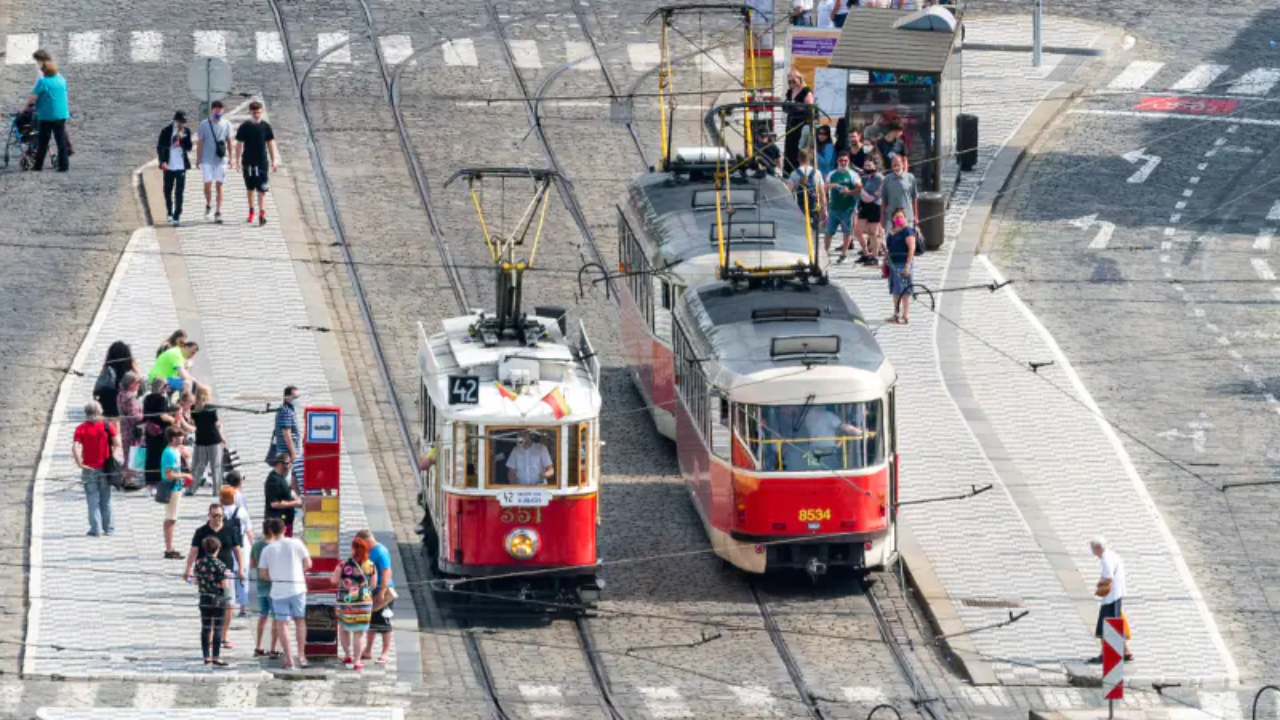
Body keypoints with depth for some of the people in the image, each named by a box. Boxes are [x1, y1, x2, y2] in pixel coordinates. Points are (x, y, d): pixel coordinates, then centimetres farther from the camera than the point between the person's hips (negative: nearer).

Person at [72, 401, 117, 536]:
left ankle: (95, 529, 4)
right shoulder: (106, 426, -4)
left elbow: (75, 448, -19)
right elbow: (117, 443, -6)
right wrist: (111, 457, 5)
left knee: (93, 500, 5)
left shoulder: (81, 429, -8)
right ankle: (108, 527, 19)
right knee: (106, 499, 13)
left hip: (89, 469, -1)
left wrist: (80, 464, -11)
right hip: (105, 467, 1)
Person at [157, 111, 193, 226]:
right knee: (168, 191, 13)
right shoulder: (167, 131, -3)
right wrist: (163, 162, -11)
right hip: (169, 166, 0)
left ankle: (177, 216, -8)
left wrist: (182, 139, -16)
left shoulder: (186, 131, 3)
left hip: (181, 166, 0)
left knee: (179, 193, -7)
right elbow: (159, 147, 0)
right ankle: (169, 212, 35)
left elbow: (188, 148, 1)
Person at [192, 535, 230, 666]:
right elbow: (224, 585, -16)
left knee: (205, 629, 10)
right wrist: (226, 576, 4)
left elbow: (196, 582, 6)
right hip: (218, 600, -4)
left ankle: (206, 656, 12)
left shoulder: (199, 564, 0)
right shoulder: (220, 565, -15)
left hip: (204, 599, 4)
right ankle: (216, 657, 0)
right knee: (217, 629, 1)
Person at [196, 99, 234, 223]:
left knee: (219, 185, 1)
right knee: (208, 184, -7)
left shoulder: (226, 124, 4)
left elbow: (230, 142, 9)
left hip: (221, 160, 1)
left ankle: (218, 212, 4)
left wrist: (231, 157, 4)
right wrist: (198, 159, 1)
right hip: (207, 160, -1)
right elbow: (199, 143, 4)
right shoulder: (204, 124, 0)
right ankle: (208, 205, 19)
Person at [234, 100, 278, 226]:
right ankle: (251, 211, 29)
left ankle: (262, 214, -13)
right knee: (250, 188, 13)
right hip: (248, 162, 1)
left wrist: (273, 161, 2)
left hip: (262, 162, -1)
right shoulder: (245, 126, -1)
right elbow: (239, 143, 4)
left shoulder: (266, 126, 0)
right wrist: (238, 160, -1)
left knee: (262, 190, -9)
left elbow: (270, 144, 5)